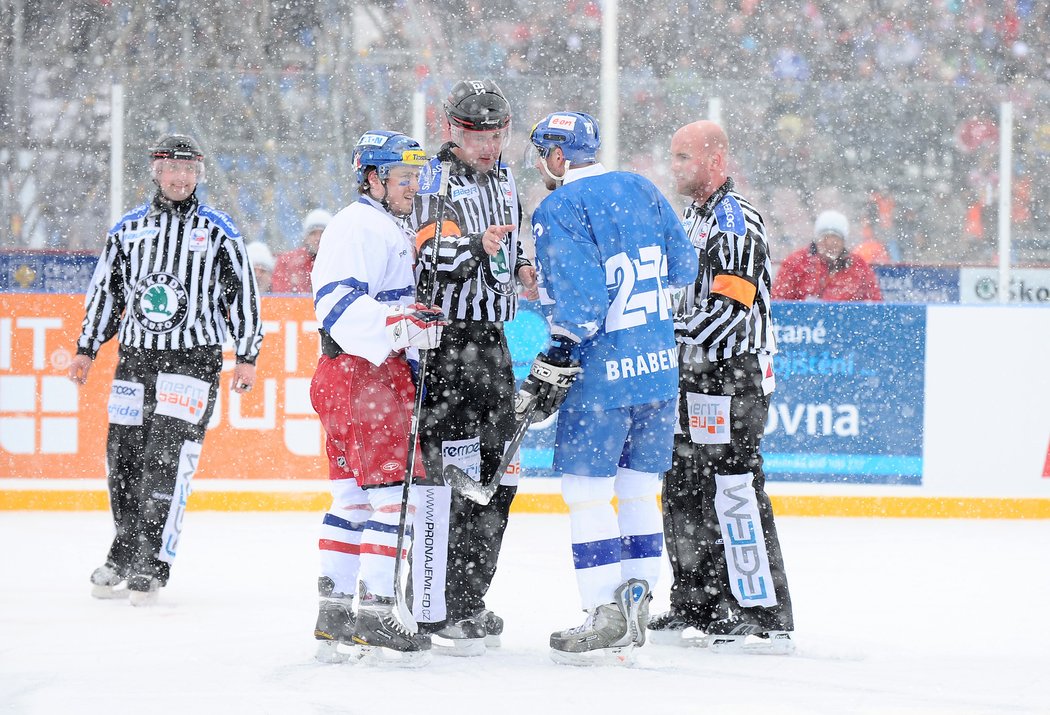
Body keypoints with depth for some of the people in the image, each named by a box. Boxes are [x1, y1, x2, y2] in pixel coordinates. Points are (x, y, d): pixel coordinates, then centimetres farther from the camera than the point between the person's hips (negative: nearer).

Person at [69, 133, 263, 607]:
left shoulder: (218, 232, 3)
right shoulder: (128, 229, 11)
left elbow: (243, 294, 4)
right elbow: (105, 290, 18)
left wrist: (247, 356, -1)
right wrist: (87, 349, 14)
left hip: (193, 359, -4)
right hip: (135, 358, 4)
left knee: (168, 459, -15)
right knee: (123, 458, 4)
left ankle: (153, 566, -14)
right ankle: (124, 554, 22)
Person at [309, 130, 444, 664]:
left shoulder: (390, 230, 23)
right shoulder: (358, 227, -12)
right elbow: (338, 304, -25)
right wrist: (398, 326, -32)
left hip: (380, 374, 11)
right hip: (360, 375, -11)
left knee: (353, 495, 11)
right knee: (392, 491, -12)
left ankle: (333, 611, 13)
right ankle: (375, 609, -13)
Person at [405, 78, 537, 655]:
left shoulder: (502, 181, 14)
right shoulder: (437, 183, -12)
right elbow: (435, 261, -25)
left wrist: (521, 268, 11)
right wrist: (478, 248, -42)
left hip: (491, 339, 9)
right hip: (447, 341, -9)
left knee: (497, 473, 13)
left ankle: (468, 601, 23)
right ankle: (431, 611, -13)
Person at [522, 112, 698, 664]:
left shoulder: (560, 209, -11)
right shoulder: (641, 189, 10)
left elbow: (579, 301, -19)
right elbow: (684, 270, 15)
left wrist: (550, 373, -14)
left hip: (602, 370, -7)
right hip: (660, 366, 7)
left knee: (585, 489, -2)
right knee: (638, 488, 14)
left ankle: (608, 619, -5)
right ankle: (635, 605, 17)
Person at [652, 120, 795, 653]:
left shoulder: (735, 221, -14)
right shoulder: (693, 217, 18)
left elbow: (727, 308, -23)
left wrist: (669, 335, -24)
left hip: (733, 378, -10)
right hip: (695, 377, 10)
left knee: (733, 492, -12)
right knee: (684, 490, 13)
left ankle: (765, 614, -12)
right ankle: (697, 604, 23)